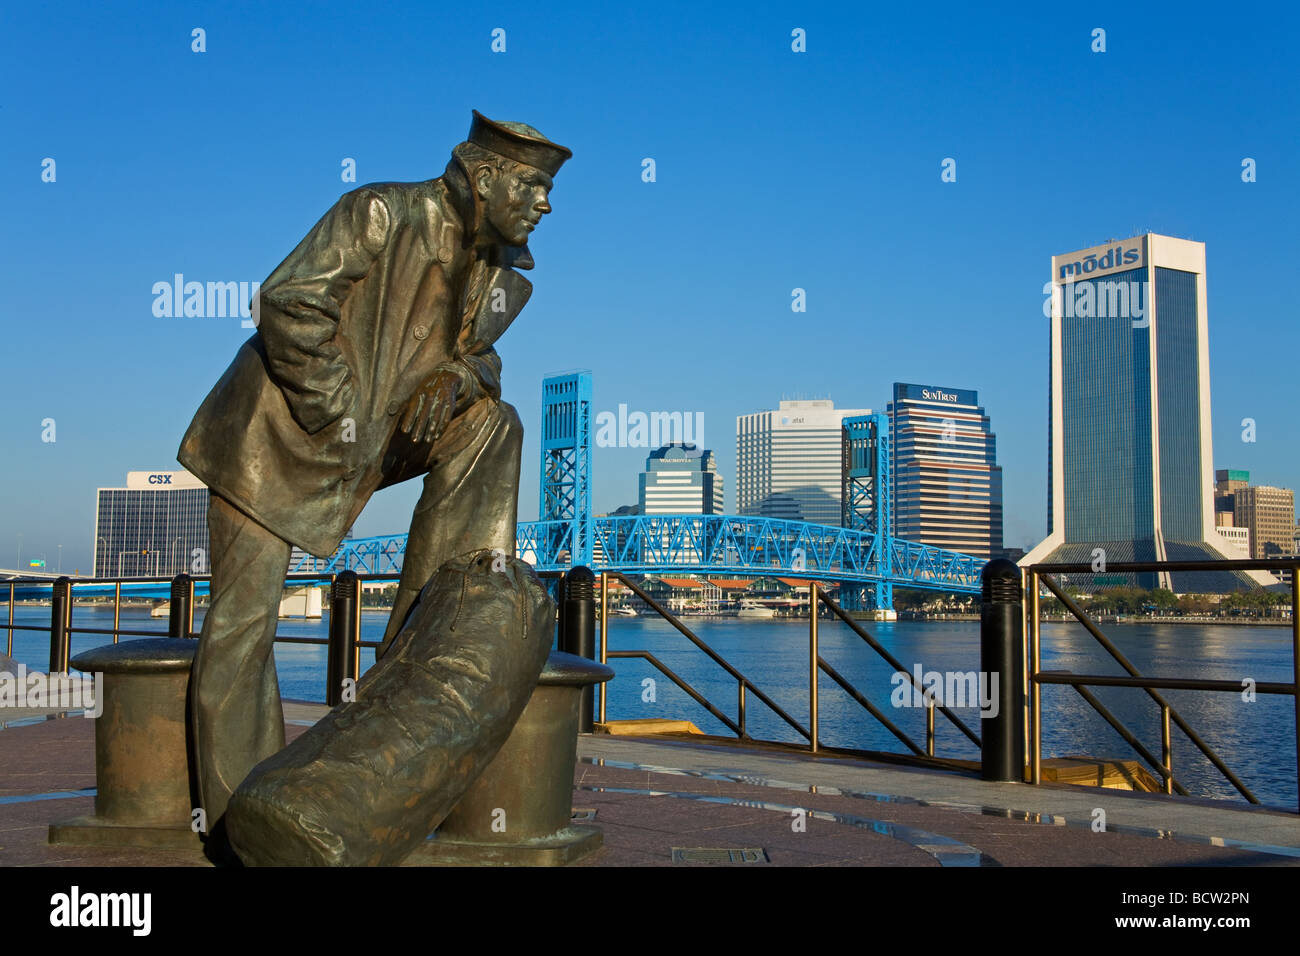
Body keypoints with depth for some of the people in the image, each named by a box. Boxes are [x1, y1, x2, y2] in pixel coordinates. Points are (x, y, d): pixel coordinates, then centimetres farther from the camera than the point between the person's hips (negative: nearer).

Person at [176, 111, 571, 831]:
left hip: (363, 444, 6)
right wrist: (336, 415, -22)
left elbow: (474, 351, 16)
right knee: (242, 627, -6)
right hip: (274, 438, -6)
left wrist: (458, 376, -10)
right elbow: (288, 301, -24)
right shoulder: (381, 214, -19)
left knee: (490, 423, -11)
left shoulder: (505, 282, 2)